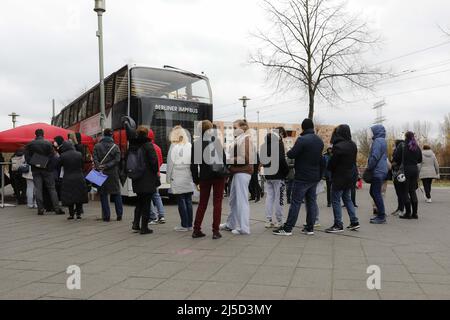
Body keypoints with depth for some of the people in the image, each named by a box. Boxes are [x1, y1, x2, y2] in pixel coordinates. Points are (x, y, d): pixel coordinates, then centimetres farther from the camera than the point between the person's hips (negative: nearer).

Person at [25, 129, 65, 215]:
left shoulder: (30, 144, 2)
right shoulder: (48, 143, -6)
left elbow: (27, 157, -3)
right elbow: (52, 156, -7)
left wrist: (33, 164, -1)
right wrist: (46, 164, 4)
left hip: (35, 170, 2)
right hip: (46, 169, -2)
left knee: (38, 189, 5)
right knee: (52, 188, 2)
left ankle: (40, 209, 3)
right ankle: (57, 208, -1)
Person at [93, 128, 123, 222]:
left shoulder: (97, 146, 1)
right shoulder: (115, 147, 2)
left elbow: (95, 159, -10)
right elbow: (117, 160, -7)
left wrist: (99, 167, -17)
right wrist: (106, 166, -10)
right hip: (113, 173, 1)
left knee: (103, 194, 5)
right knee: (116, 193, 10)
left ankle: (106, 216, 3)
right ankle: (119, 215, 9)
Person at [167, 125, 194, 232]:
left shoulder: (174, 147, -7)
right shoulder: (190, 146, 2)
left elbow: (170, 163, -5)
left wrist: (168, 177, 4)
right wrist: (193, 175, 9)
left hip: (178, 179, -4)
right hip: (189, 178, 4)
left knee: (181, 201, 2)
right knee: (188, 201, 9)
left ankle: (184, 225, 4)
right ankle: (189, 224, 15)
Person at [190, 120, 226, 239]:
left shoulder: (196, 143, 0)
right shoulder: (217, 140, -3)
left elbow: (194, 164, 1)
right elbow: (224, 158, -4)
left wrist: (196, 179, 7)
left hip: (204, 177, 2)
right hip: (219, 175, -2)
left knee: (202, 203, 13)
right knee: (217, 203, 4)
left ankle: (196, 230, 12)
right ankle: (216, 231, 2)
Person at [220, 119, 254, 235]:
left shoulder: (246, 139, -7)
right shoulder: (238, 140, 21)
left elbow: (245, 158, -15)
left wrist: (229, 160, -12)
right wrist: (228, 160, 6)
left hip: (243, 172, -9)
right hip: (237, 172, 9)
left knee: (242, 200, -7)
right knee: (233, 199, 14)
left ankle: (243, 228, -3)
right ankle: (231, 224, 24)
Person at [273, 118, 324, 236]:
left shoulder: (302, 139, -16)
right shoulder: (320, 141, 9)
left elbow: (291, 154, -17)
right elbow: (320, 157, 14)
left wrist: (288, 152, 5)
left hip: (302, 177, -7)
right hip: (315, 177, 7)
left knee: (296, 202, -5)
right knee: (311, 201, 10)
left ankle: (287, 228, -2)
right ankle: (310, 228, 14)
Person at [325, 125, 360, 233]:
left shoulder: (338, 146, -22)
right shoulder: (353, 145, 5)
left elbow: (332, 163, -15)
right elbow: (353, 161, 11)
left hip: (339, 178, -8)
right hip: (350, 177, 8)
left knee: (336, 200, 1)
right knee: (347, 199, 19)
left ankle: (338, 225, 3)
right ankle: (354, 221, 21)